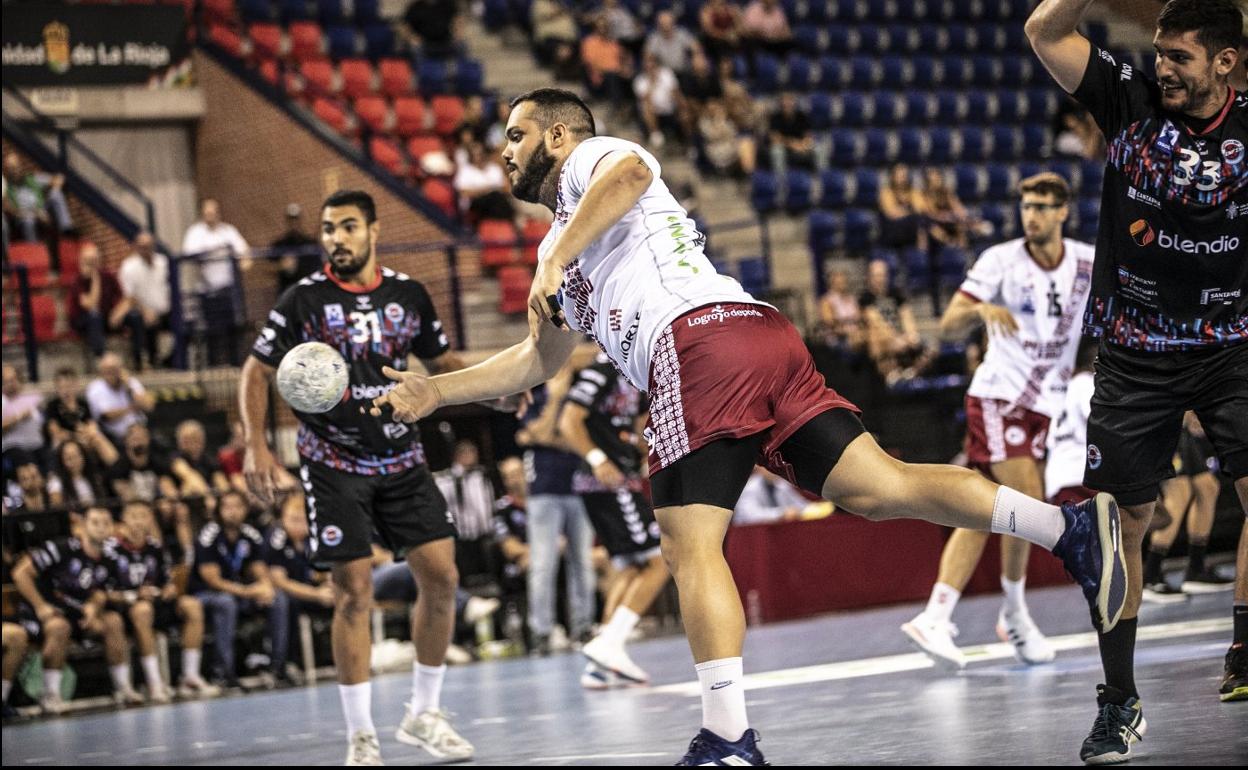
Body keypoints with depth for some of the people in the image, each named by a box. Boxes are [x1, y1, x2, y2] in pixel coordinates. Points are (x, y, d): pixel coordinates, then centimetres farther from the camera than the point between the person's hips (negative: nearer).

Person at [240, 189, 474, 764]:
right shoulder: (304, 300, -6)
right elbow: (256, 372, -1)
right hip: (333, 463, -4)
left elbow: (441, 362, 18)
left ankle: (424, 713, 14)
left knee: (441, 576, -3)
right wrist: (256, 447, -14)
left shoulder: (408, 295, 4)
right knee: (354, 593, -6)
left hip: (401, 458, 4)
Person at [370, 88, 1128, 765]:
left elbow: (628, 174, -11)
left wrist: (553, 260, -9)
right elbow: (539, 359, 46)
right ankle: (1071, 527, -21)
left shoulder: (591, 157, 16)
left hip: (701, 335, -8)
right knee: (875, 486, -7)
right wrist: (435, 391, 45)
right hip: (765, 340, 8)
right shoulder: (564, 242, 40)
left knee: (691, 546, -10)